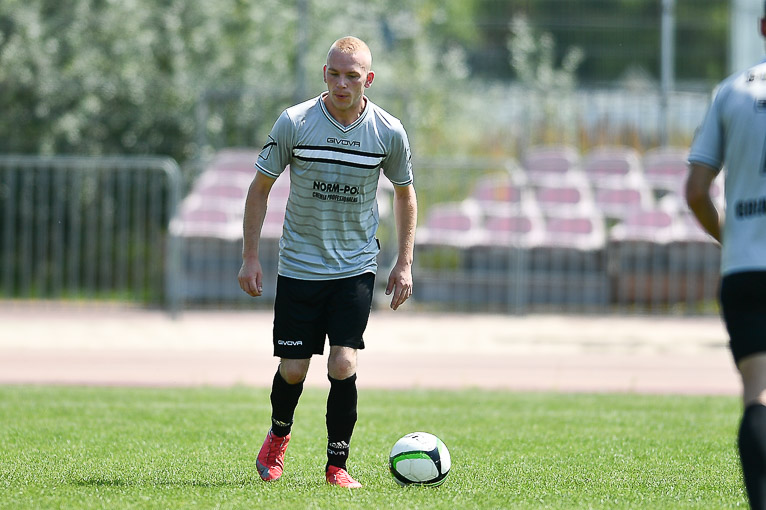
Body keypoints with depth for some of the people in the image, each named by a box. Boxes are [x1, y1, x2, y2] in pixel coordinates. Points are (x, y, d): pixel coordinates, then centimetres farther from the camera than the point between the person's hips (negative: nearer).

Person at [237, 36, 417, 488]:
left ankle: (338, 464, 2)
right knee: (293, 369, 1)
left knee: (343, 364, -14)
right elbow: (260, 187, 1)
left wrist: (405, 264, 6)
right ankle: (279, 435, 33)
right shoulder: (294, 123, -10)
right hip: (299, 264, 0)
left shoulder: (389, 132, -6)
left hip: (356, 266, 0)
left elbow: (405, 195, 10)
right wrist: (250, 257, -2)